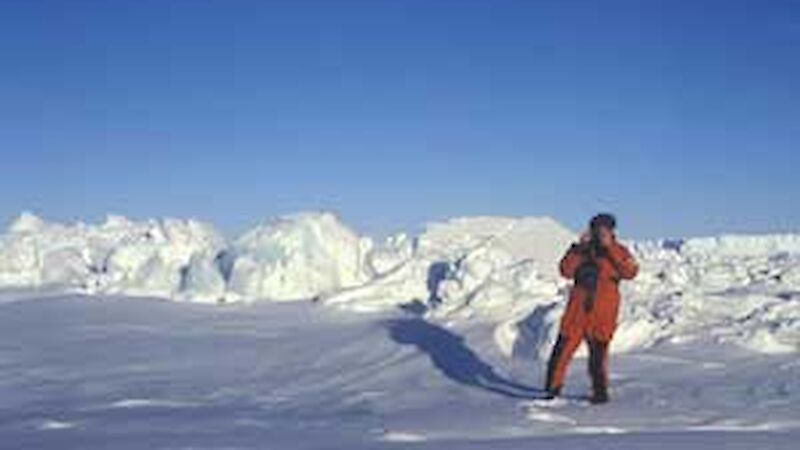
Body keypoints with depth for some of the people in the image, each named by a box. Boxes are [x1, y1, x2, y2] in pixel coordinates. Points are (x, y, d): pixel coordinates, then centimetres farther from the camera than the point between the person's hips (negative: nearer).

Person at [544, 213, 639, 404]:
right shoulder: (583, 250, 8)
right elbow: (566, 271, -3)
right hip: (578, 309, 1)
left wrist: (610, 249, -15)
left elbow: (630, 272, -12)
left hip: (603, 311, -1)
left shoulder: (618, 252, 6)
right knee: (564, 347, -2)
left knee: (599, 352, 0)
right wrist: (579, 248, -10)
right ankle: (553, 387, 10)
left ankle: (600, 391, 17)